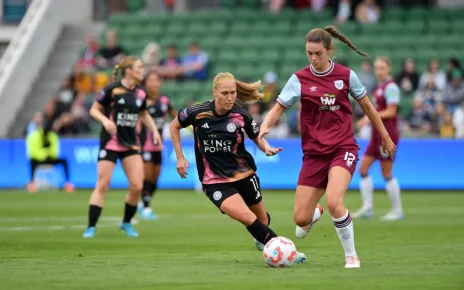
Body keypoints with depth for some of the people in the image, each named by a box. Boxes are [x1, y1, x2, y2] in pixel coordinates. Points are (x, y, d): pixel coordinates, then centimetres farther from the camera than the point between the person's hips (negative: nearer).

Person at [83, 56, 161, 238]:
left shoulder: (140, 93, 5)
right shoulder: (112, 89, -10)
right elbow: (94, 110, -4)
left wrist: (154, 130, 8)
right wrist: (105, 120, -23)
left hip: (131, 144, 5)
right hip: (110, 143, -5)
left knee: (137, 186, -5)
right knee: (102, 186, -6)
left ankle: (127, 223, 17)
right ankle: (91, 227, 0)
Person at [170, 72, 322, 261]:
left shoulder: (241, 116, -11)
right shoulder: (197, 113, -14)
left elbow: (258, 138, 3)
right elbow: (174, 126, 4)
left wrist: (267, 148, -19)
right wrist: (180, 158, 1)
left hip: (243, 175, 2)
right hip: (215, 182, -2)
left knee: (262, 220, 16)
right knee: (248, 219, -22)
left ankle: (262, 240, 53)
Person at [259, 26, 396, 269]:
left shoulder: (346, 75, -1)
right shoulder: (300, 79, -3)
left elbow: (367, 106, 12)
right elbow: (279, 108, -3)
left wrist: (385, 137, 18)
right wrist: (265, 126, -25)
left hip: (343, 149, -2)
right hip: (314, 153, 2)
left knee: (333, 202, -28)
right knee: (300, 218, -3)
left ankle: (351, 255, -5)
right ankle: (311, 218, 39)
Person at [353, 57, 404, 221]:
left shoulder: (391, 87, -12)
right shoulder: (379, 87, 14)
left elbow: (391, 111, -18)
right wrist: (367, 119, 5)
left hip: (387, 134, -9)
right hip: (377, 134, 9)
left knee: (386, 174, -4)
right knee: (363, 169, 4)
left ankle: (397, 211, 6)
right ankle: (367, 208, 4)